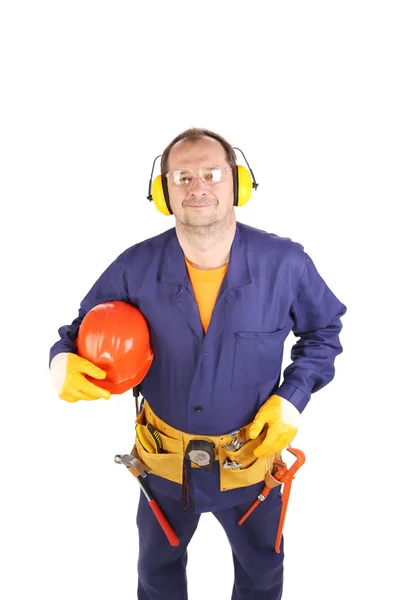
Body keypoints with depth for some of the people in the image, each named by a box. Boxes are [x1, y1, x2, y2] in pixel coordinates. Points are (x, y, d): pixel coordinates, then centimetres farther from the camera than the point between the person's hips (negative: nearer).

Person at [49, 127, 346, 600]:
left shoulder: (285, 263, -19)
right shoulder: (136, 268, -18)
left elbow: (323, 332, -2)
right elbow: (82, 332, -5)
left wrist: (292, 398, -13)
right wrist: (63, 363, -28)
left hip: (252, 458, 0)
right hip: (165, 460, 1)